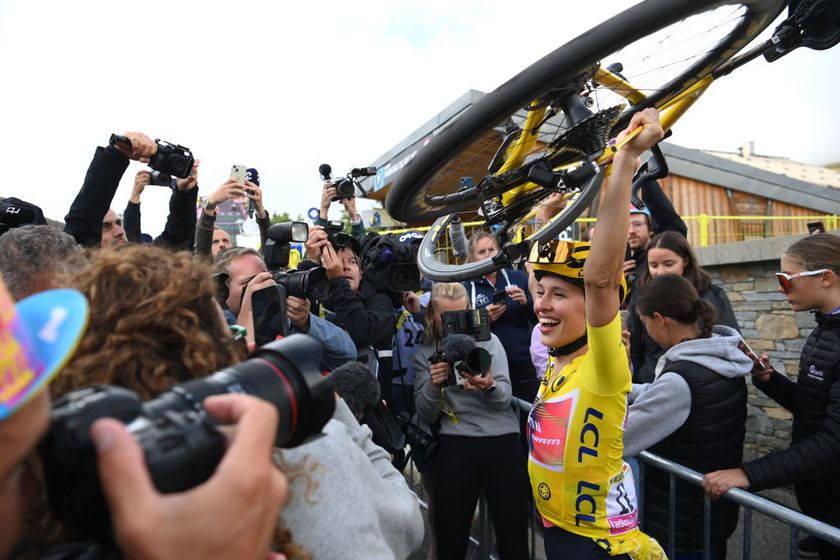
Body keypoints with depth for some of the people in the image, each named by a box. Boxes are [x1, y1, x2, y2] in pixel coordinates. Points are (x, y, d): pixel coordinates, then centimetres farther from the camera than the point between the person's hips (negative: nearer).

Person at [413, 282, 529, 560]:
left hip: (502, 440, 0)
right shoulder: (425, 353, 6)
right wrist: (433, 386, -17)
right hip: (454, 444, 1)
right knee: (449, 537, 2)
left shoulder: (488, 341, 4)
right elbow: (426, 416, 3)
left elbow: (505, 398, -3)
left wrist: (489, 387, -26)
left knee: (514, 535, 0)